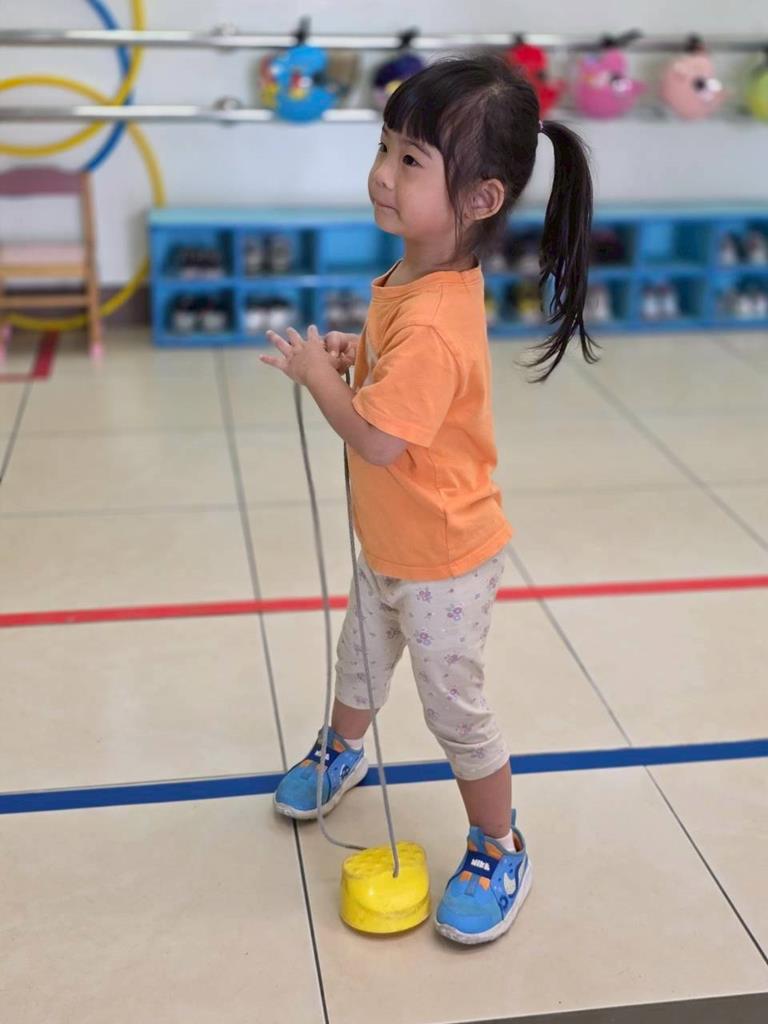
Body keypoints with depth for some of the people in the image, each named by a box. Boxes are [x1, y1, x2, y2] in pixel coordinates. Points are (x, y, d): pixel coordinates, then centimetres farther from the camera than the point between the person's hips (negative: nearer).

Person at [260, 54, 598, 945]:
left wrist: (315, 370, -19)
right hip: (391, 544, 9)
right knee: (361, 653, 30)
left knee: (454, 706, 7)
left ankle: (498, 851, 28)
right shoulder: (415, 272, -5)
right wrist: (355, 354, -5)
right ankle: (342, 753, 58)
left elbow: (376, 440, -34)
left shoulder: (430, 322, -35)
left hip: (442, 561, -9)